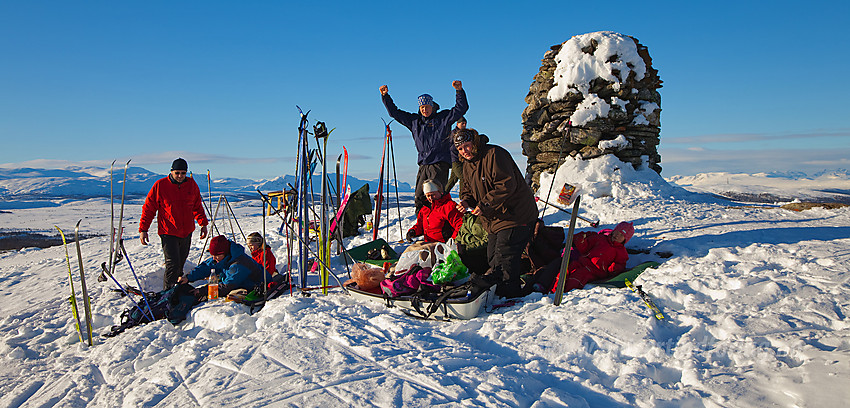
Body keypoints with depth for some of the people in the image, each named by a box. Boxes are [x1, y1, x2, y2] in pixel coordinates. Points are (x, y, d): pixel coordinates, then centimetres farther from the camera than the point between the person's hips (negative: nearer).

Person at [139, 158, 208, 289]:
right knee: (173, 265, -11)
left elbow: (197, 206, 18)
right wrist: (143, 229, -3)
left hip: (187, 232, 4)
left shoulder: (192, 185, 5)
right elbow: (148, 208, 0)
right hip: (168, 232, -4)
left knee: (180, 264, 15)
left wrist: (203, 224, 12)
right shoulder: (160, 185, -6)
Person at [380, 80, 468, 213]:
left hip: (440, 163, -5)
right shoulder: (414, 121, 17)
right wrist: (385, 96, 16)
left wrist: (459, 91, -17)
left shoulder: (443, 118, 6)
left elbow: (461, 108, -3)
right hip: (423, 165, 5)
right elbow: (394, 112, 23)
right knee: (419, 198, 1)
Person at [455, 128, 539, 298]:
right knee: (493, 257, 11)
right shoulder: (468, 165, 13)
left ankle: (510, 294, -3)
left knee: (504, 257, -12)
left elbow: (507, 185, -24)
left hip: (514, 215, -9)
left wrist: (484, 204, -26)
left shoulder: (494, 155, -16)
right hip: (493, 220, 9)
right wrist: (466, 201, -3)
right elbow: (468, 189, 21)